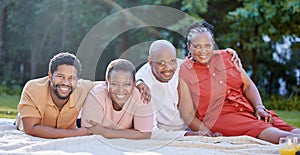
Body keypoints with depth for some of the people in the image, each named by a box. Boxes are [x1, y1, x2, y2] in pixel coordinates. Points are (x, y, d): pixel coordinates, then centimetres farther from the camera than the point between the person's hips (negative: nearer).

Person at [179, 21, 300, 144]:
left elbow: (248, 85, 14)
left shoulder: (226, 57, 16)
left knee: (285, 129, -22)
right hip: (219, 117, -6)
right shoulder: (184, 72, 2)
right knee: (262, 130, -34)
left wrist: (259, 107, -4)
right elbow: (188, 115, -1)